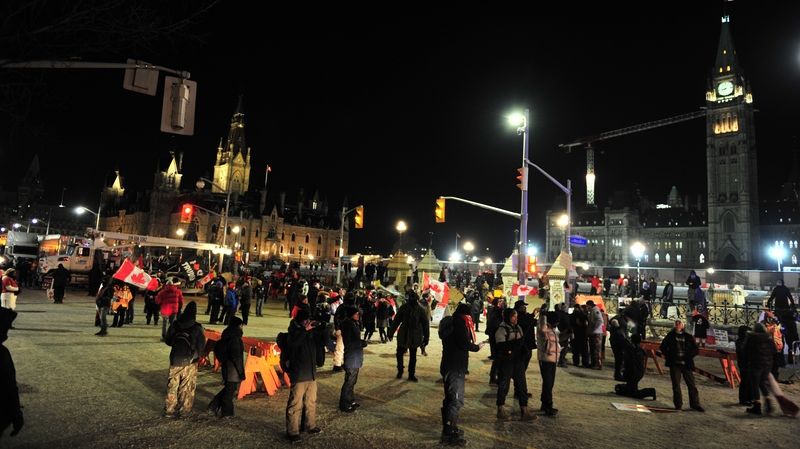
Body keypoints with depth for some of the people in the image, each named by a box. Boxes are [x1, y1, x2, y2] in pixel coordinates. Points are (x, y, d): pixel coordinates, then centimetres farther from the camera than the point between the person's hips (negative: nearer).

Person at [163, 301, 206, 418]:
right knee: (187, 388, 9)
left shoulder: (174, 325, -4)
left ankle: (169, 410, 19)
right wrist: (197, 355, 10)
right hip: (190, 362, -3)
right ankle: (184, 410, 15)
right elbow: (201, 346, -10)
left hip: (175, 360, 3)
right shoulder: (197, 328, -14)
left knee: (172, 386, 14)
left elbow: (167, 341, 7)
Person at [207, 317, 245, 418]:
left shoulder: (228, 337, 8)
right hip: (233, 371, -9)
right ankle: (226, 413, 19)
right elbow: (236, 357, -23)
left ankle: (213, 407, 28)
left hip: (227, 368, 9)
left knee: (228, 389, 23)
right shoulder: (234, 338, -22)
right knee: (229, 391, 6)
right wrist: (241, 373, -16)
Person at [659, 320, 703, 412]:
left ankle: (695, 404, 14)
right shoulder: (670, 336, 7)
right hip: (674, 364, 0)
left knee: (692, 385, 2)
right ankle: (678, 405, 11)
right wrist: (669, 356, -1)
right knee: (676, 385, 3)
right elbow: (663, 347, 12)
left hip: (686, 364, 0)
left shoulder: (688, 337, 8)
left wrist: (689, 356, -9)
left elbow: (696, 349, 7)